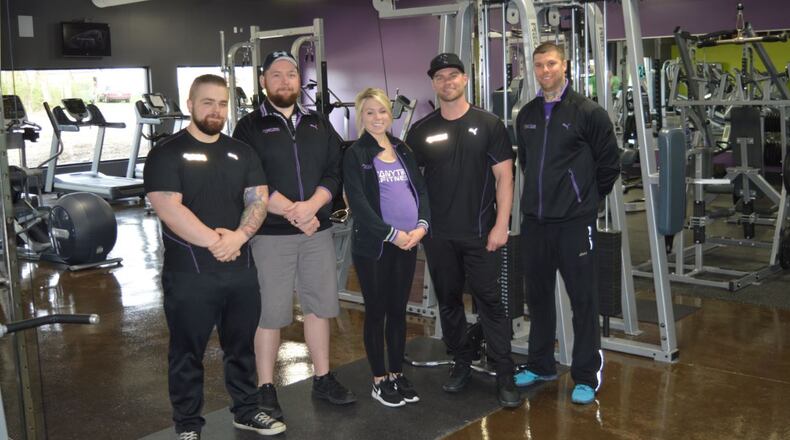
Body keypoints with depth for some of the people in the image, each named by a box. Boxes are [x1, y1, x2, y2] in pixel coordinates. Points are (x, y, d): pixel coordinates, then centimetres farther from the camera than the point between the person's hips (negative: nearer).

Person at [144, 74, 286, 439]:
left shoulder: (241, 152, 11)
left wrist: (239, 236, -16)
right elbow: (169, 209, -16)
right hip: (189, 273, -4)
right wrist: (213, 241, -18)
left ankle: (246, 410, 34)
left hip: (241, 269, 5)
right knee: (188, 352, 8)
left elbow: (258, 199, 2)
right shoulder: (167, 153, -5)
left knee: (242, 346, 17)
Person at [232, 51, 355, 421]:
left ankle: (323, 379, 25)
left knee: (319, 306, 11)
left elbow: (334, 173, 4)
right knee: (270, 313, 1)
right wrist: (291, 211, -18)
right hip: (270, 233, -4)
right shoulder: (249, 127, 0)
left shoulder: (319, 124, 12)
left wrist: (310, 206, -13)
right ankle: (266, 389, 13)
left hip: (318, 230, 4)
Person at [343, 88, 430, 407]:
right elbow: (357, 201, -12)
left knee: (398, 310, 12)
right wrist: (391, 233, -16)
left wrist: (422, 225, -6)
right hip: (373, 245, -5)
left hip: (408, 242, 5)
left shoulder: (403, 150, 13)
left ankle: (397, 374, 24)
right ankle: (379, 380, 16)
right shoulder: (355, 154, -3)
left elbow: (420, 188, 10)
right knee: (376, 311, 5)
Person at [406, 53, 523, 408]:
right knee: (448, 300, 12)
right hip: (437, 234, 3)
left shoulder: (488, 124, 0)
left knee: (490, 300, -1)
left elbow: (503, 176, -2)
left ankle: (505, 374, 7)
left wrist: (501, 224, -9)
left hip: (480, 232, -2)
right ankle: (461, 362, 27)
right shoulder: (421, 131, 5)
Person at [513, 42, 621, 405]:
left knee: (583, 300, 2)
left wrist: (586, 198, 4)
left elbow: (610, 164, -3)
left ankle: (587, 376, 14)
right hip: (534, 220, 6)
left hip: (574, 222, -5)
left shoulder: (588, 112, -8)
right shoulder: (526, 115, 9)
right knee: (538, 296, 15)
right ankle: (540, 365, 30)